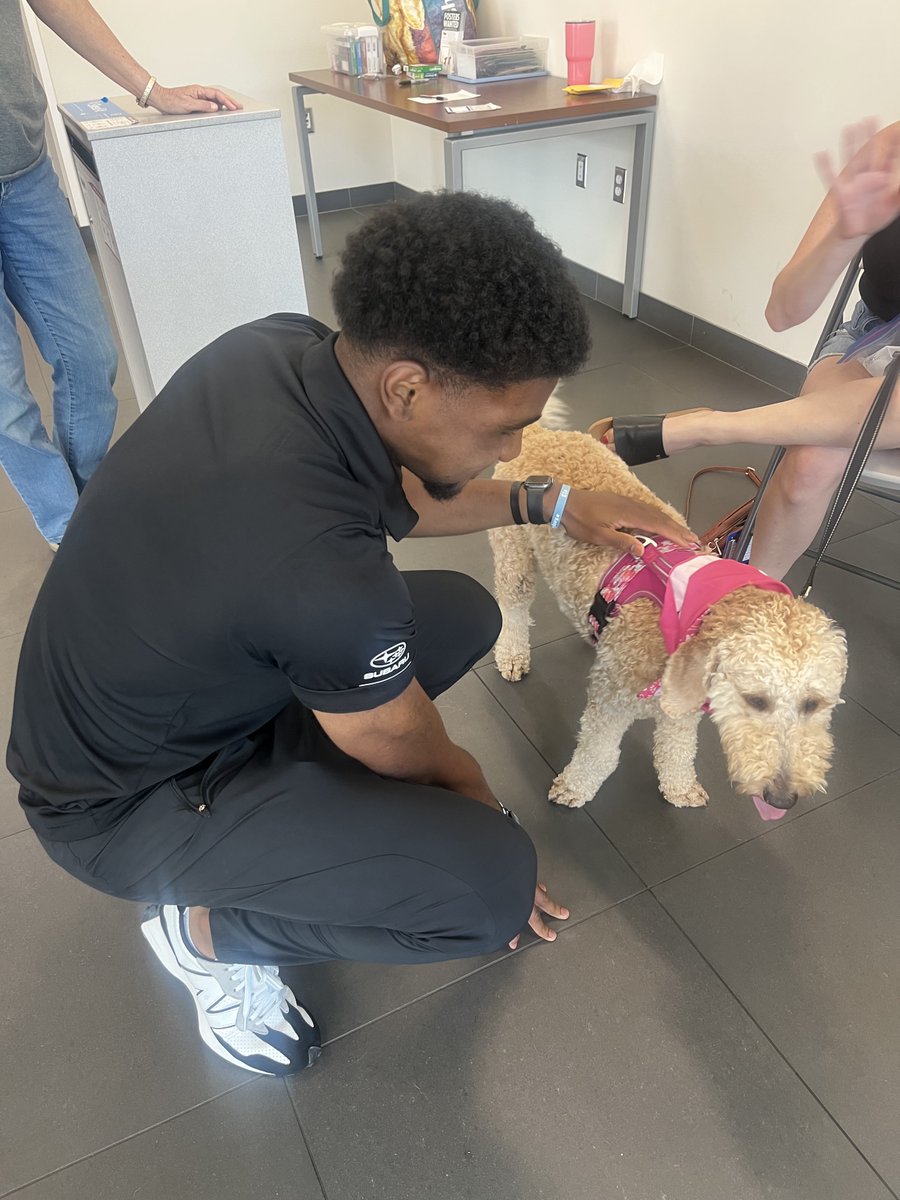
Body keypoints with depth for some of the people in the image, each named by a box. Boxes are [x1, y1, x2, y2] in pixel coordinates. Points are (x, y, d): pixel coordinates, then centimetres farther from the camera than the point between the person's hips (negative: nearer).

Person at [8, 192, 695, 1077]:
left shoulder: (282, 346, -15)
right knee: (493, 885, -20)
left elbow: (395, 493, 7)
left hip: (185, 676, 8)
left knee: (463, 614, 5)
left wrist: (545, 503, 1)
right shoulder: (321, 569, -39)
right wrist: (481, 806, 4)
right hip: (127, 802, -8)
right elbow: (403, 748, -17)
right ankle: (207, 928, 2)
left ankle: (288, 787, 15)